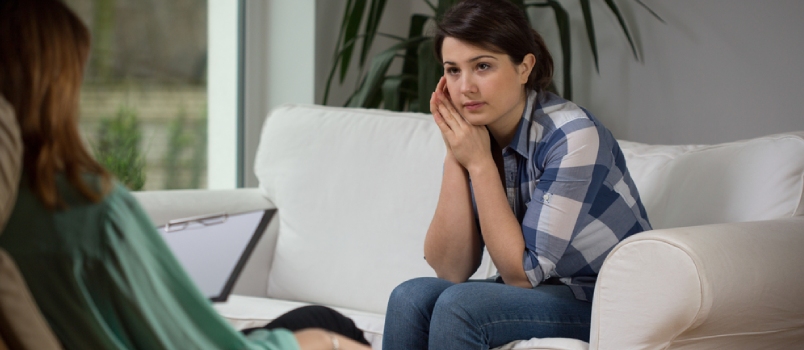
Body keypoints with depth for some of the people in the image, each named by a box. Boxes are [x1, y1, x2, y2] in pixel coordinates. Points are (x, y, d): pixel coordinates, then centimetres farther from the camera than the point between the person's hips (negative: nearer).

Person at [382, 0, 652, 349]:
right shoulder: (473, 135, -3)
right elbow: (450, 270, -9)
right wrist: (455, 159, -16)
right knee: (410, 298, -17)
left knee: (457, 306, -26)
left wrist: (479, 164, -21)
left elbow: (522, 273, -19)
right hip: (534, 291, 6)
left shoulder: (573, 137, -22)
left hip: (605, 303, -6)